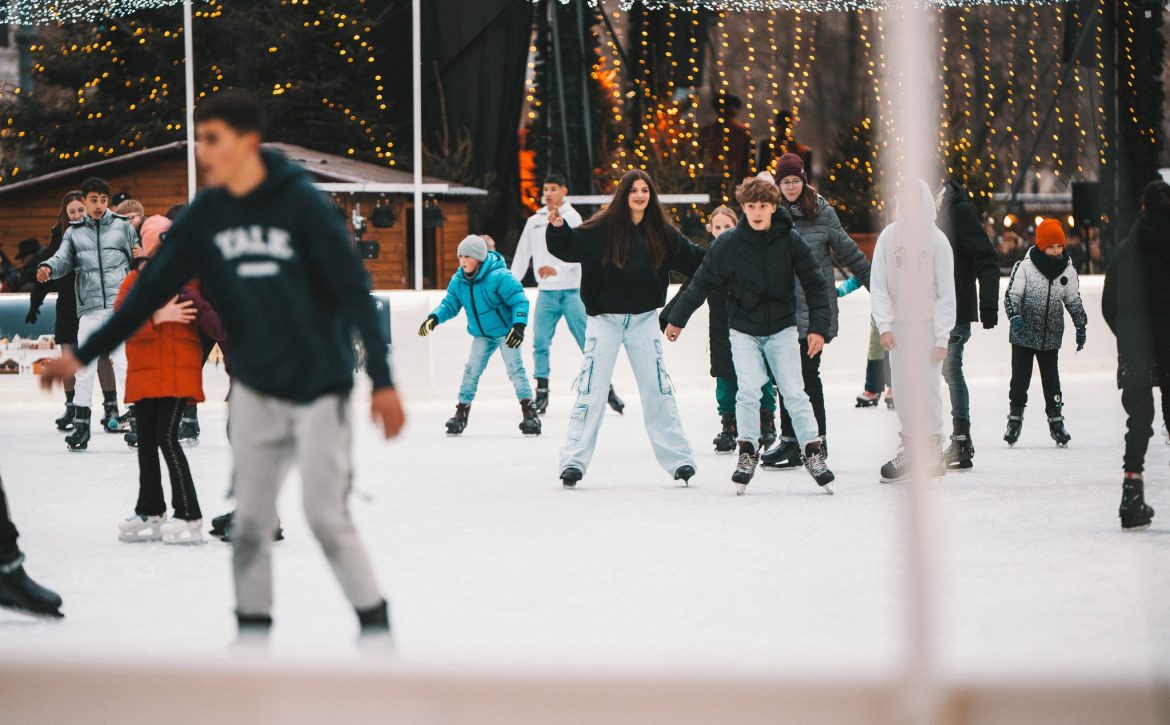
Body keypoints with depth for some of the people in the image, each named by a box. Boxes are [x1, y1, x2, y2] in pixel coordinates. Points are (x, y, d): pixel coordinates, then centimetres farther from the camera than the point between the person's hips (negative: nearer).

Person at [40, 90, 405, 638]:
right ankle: (252, 628, 13)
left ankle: (375, 623, 8)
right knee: (249, 521, 3)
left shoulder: (300, 203, -13)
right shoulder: (204, 216, 1)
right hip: (254, 390, 5)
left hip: (319, 386, -5)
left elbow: (354, 291, -14)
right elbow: (150, 292, 5)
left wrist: (382, 380, -19)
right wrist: (83, 354, 2)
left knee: (326, 515, -6)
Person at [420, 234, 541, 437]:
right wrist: (434, 318, -17)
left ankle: (529, 412, -10)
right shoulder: (458, 280, -6)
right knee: (471, 370, 3)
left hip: (505, 331, -6)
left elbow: (519, 300, -23)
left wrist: (519, 325, -34)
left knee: (515, 368, -12)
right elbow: (450, 304, 1)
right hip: (481, 334, 6)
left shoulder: (498, 276, -25)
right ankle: (462, 411, 12)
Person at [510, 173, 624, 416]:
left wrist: (557, 269, -32)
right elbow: (522, 255, 17)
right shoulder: (534, 221, 12)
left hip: (572, 291, -4)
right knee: (540, 343, -3)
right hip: (546, 292, 4)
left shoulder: (572, 217, -3)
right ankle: (541, 395, 4)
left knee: (588, 341, -2)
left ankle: (607, 389, 6)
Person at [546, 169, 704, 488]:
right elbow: (569, 247, -8)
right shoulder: (602, 227, -7)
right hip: (605, 318, -2)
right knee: (591, 390, -2)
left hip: (643, 319, 2)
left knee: (658, 390, 6)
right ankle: (574, 460, 2)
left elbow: (692, 258, 10)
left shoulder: (661, 232, 2)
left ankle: (678, 459, 13)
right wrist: (558, 228, -26)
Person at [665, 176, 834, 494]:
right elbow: (702, 282, 1)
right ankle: (747, 452, 1)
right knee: (748, 389, -13)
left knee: (794, 391, -4)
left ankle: (813, 452, 6)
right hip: (743, 329, 0)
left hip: (782, 328, 0)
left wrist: (818, 326, -11)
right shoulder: (728, 244, -11)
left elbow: (815, 285, -4)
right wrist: (677, 319, 9)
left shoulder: (790, 241, -10)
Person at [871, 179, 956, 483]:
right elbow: (878, 284, 2)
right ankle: (910, 449, 14)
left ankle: (932, 452, -2)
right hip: (898, 325, 3)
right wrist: (884, 326, -8)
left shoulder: (937, 240, -6)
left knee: (926, 389, -8)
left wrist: (942, 338, -9)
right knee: (903, 390, 5)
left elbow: (946, 293, -5)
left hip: (927, 325, -3)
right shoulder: (888, 237, 1)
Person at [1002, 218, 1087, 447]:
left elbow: (1074, 302, 12)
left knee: (1051, 379, 3)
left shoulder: (1068, 271, 2)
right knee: (1020, 377, 2)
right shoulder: (1025, 267, -9)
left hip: (1051, 336, 2)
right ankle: (1015, 418, 16)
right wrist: (1015, 317, -23)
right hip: (1024, 334, -2)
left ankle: (1055, 420, 12)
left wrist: (1081, 327, 9)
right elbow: (1012, 295, -8)